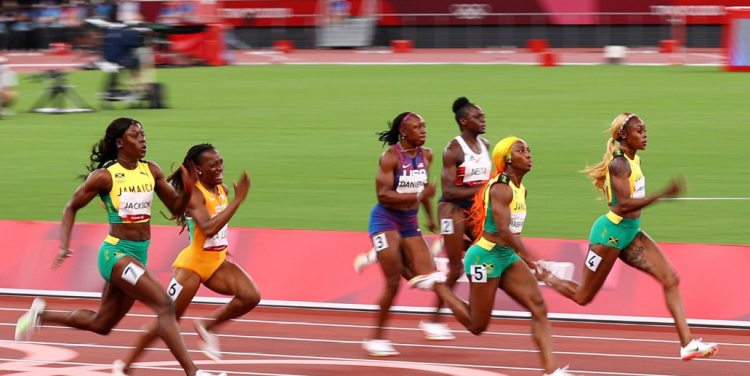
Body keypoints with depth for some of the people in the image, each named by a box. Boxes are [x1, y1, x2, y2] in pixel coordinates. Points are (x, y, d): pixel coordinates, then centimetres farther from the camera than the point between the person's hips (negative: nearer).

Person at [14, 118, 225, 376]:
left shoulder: (152, 171, 6)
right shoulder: (105, 176, -10)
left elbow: (176, 208, 12)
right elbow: (71, 208, 0)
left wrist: (188, 190, -8)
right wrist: (64, 245, -11)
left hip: (139, 255, 8)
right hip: (116, 253, -8)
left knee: (101, 325, 19)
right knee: (164, 304, -22)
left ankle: (41, 315, 38)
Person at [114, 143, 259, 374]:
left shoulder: (223, 190, 4)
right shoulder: (194, 193, -19)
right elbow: (208, 229, -34)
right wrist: (238, 200, -35)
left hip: (217, 262, 7)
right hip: (192, 262, -7)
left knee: (251, 296, -15)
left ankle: (207, 327, 6)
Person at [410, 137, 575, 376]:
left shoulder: (521, 190, 9)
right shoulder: (501, 188, -19)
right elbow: (503, 230, -27)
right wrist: (529, 260, -28)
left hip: (508, 257, 8)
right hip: (486, 257, -8)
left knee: (539, 308, -8)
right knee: (477, 326, 4)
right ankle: (437, 285, 20)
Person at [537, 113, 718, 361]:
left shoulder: (635, 160, 7)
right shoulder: (619, 163, -21)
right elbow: (624, 205, -30)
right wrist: (663, 194, -36)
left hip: (631, 233, 9)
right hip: (611, 233, -9)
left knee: (671, 279, -7)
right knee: (583, 297, 6)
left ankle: (687, 344, -10)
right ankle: (544, 276, 34)